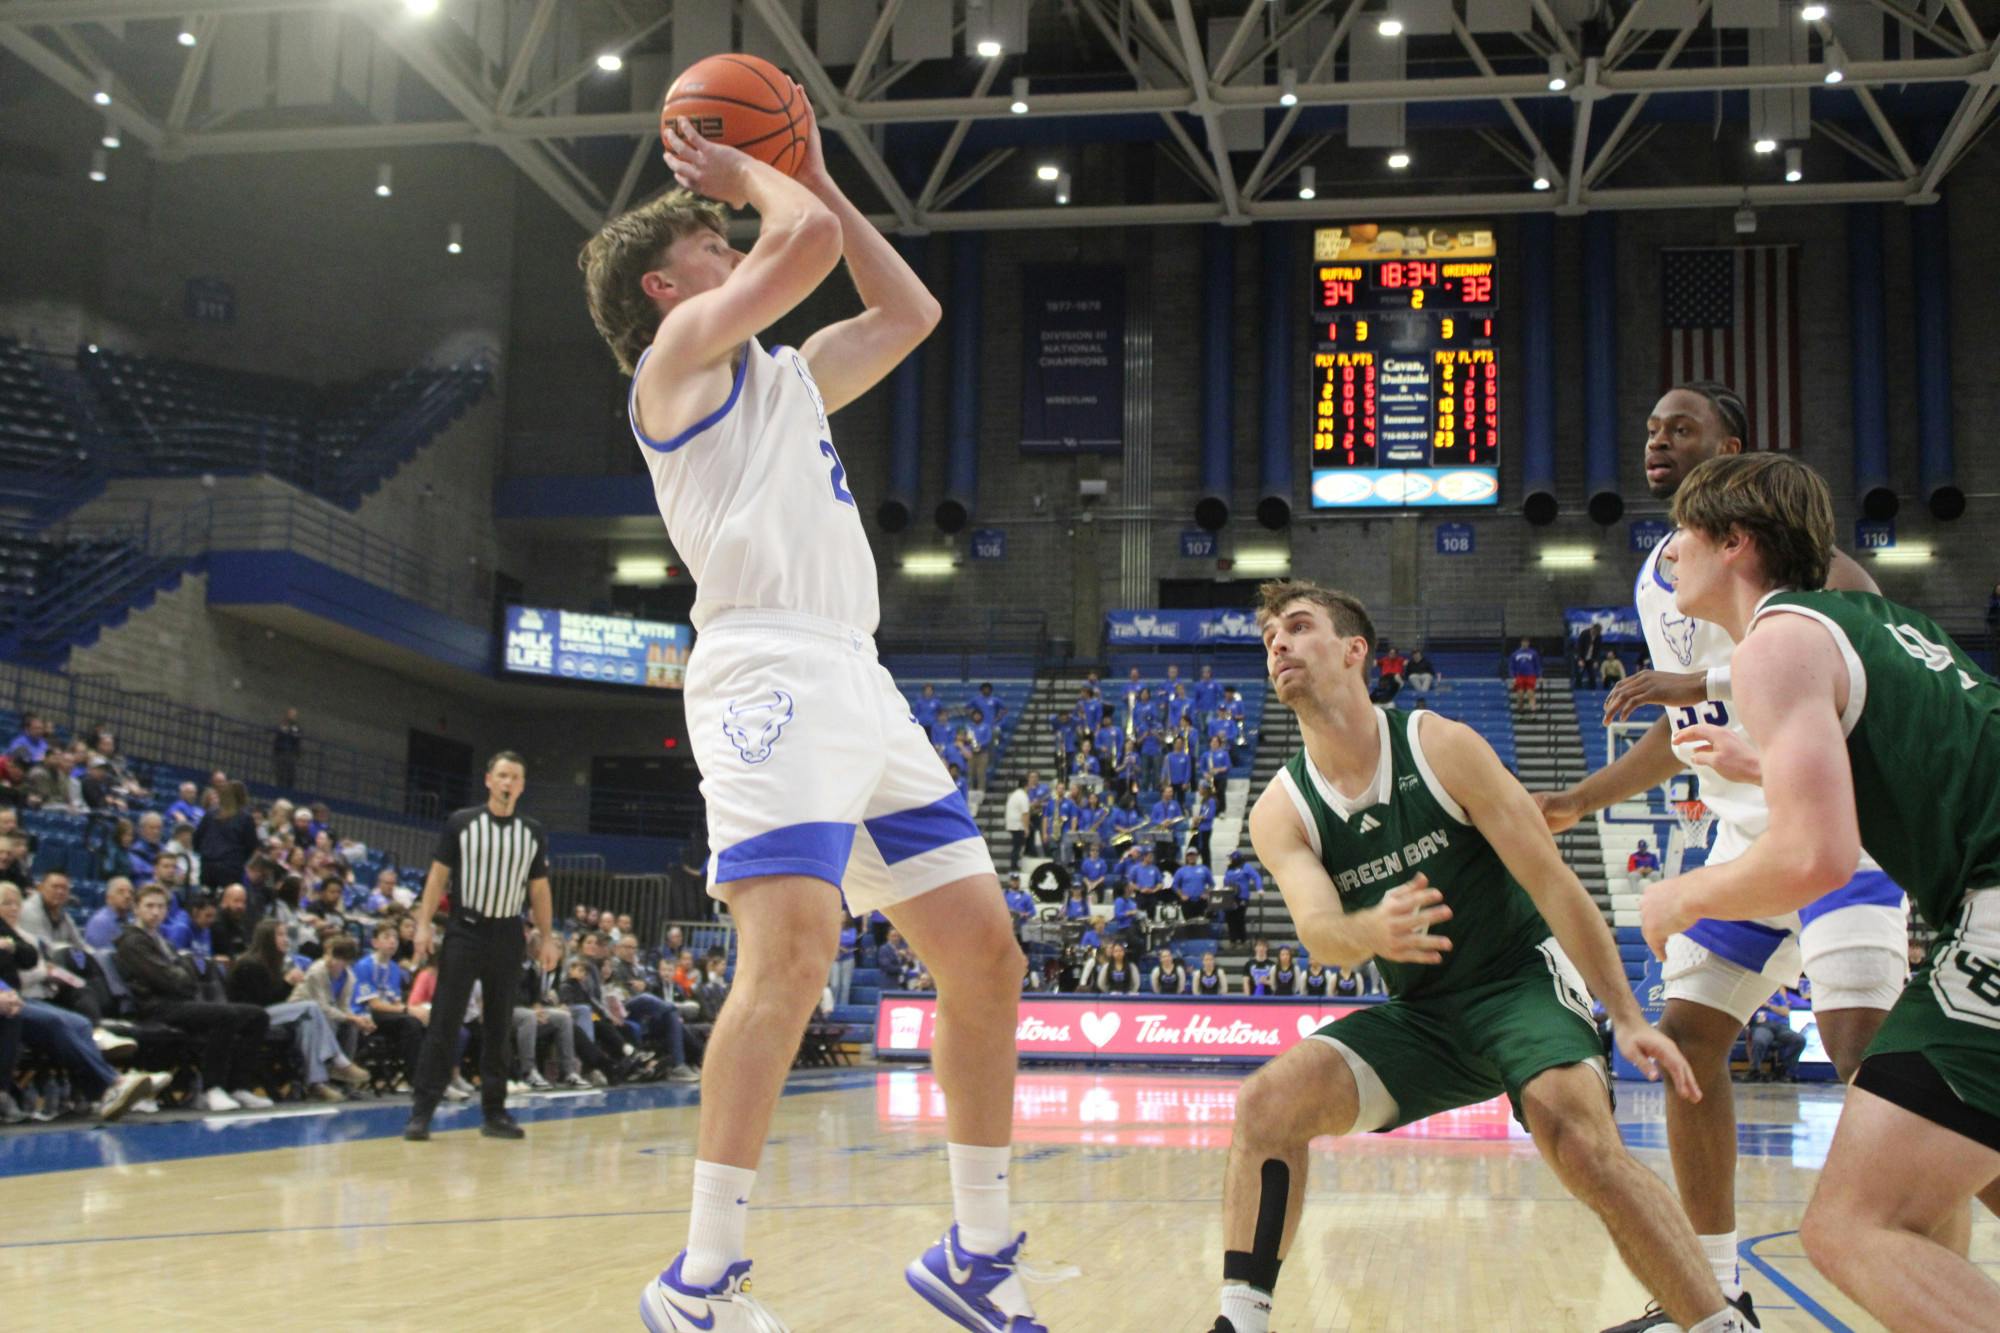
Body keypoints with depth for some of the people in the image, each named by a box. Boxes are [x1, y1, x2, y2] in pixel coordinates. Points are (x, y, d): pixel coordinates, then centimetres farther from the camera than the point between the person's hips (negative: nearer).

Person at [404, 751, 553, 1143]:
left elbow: (539, 889, 12)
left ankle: (494, 1113, 14)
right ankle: (422, 1112, -4)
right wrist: (423, 925, -7)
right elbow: (438, 875, 1)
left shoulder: (533, 833, 7)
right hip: (464, 932, -3)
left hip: (507, 938, 3)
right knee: (443, 1024, -7)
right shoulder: (461, 822, 0)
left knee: (499, 1029, 8)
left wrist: (546, 937, 7)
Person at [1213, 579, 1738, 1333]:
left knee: (1580, 1142, -31)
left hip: (1522, 981, -3)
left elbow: (1552, 884, -11)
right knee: (1268, 1103, -19)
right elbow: (1321, 934, -22)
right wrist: (1372, 932, -48)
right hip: (1419, 1014, 4)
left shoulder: (1443, 748, -13)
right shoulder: (1281, 813, -5)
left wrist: (1628, 1019, -13)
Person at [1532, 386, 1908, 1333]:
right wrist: (1577, 803, 20)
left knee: (1863, 1044, -20)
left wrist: (1706, 681, -30)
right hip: (1744, 837, 9)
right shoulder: (1654, 582, 15)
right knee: (1686, 1035, 6)